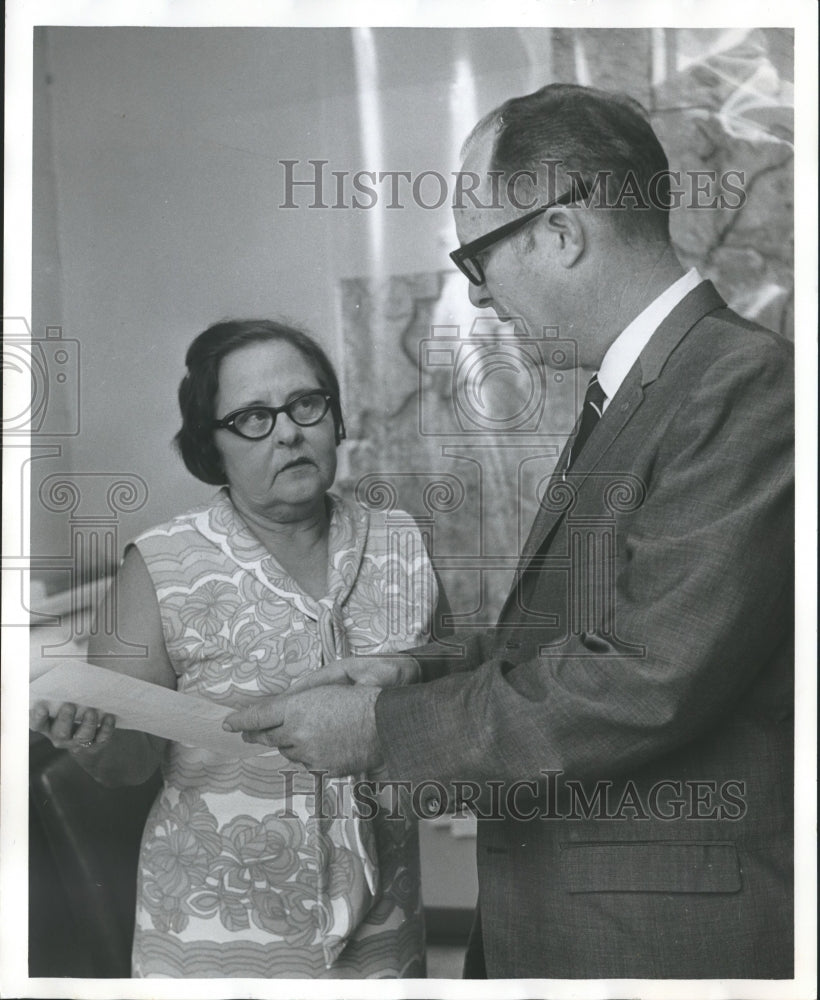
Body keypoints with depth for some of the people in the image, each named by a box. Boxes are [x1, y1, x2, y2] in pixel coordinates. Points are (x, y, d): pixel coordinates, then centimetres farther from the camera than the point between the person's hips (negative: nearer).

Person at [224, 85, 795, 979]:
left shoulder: (746, 385, -20)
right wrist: (431, 669, 1)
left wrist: (385, 728, -17)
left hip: (663, 935, -8)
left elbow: (648, 679, -25)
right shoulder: (627, 390, 11)